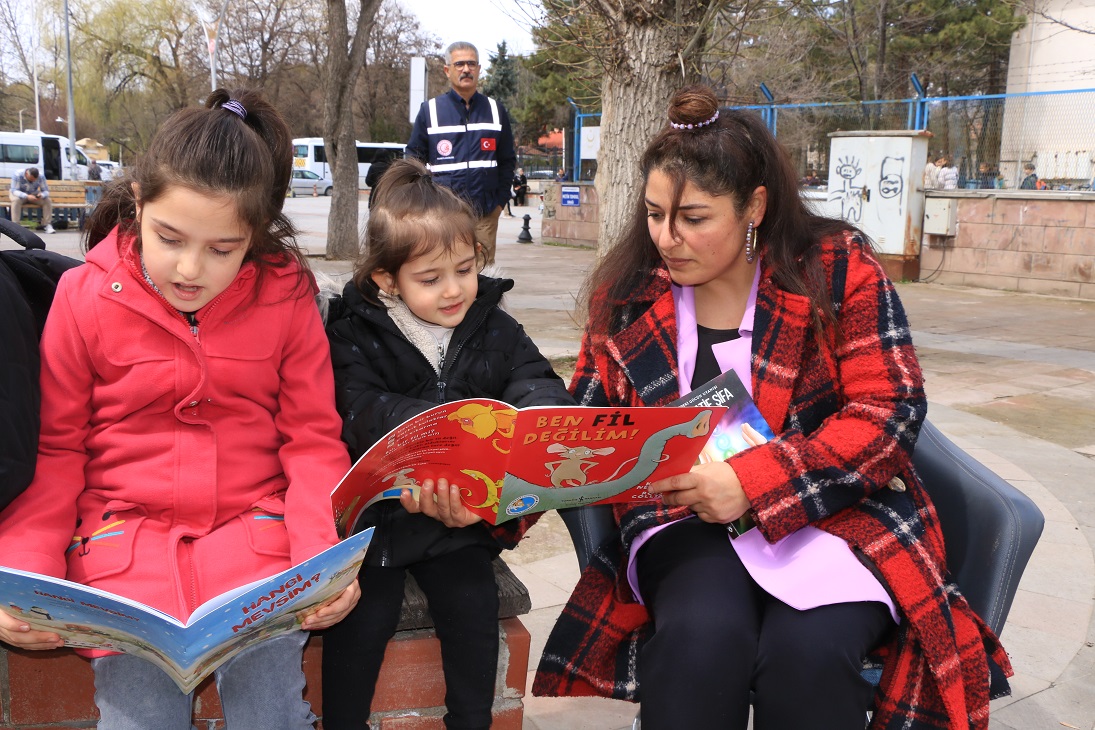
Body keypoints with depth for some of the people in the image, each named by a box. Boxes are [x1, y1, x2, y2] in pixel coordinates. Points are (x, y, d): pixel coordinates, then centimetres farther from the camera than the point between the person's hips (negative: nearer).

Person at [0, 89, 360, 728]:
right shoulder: (84, 297, -2)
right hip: (125, 530, 1)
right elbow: (55, 449, 4)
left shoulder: (286, 296, -2)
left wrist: (324, 554, -14)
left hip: (254, 527, 0)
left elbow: (313, 437, 0)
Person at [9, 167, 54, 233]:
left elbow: (46, 191, -13)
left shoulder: (41, 177, -18)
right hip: (20, 194, -3)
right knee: (16, 200, -37)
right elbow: (14, 190, -30)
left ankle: (48, 225, -20)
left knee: (47, 201, -23)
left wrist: (42, 195, -39)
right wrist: (27, 196, -48)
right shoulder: (17, 175, -26)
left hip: (33, 194, 3)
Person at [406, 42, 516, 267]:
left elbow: (508, 160, 15)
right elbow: (414, 160, 8)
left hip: (485, 215, 2)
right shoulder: (430, 110, 5)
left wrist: (500, 200, 6)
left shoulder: (495, 110, 11)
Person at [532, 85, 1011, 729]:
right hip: (685, 519, 2)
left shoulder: (838, 267, -3)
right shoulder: (627, 291, 5)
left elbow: (890, 408, -9)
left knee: (808, 649, -30)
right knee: (703, 632, -31)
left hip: (832, 510, -1)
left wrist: (754, 482, -20)